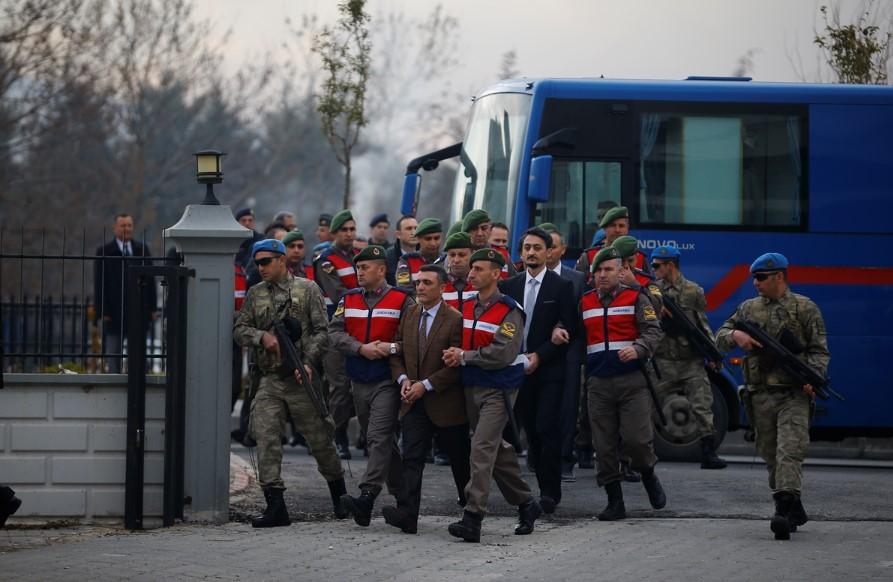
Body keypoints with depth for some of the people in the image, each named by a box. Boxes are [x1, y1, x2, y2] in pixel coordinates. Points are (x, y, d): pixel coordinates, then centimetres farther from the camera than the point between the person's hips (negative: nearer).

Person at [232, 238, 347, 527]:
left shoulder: (307, 289, 1)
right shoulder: (256, 294, 12)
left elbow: (321, 331, -4)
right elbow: (239, 329, 9)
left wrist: (309, 363, -17)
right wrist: (261, 336, -12)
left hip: (301, 378, -3)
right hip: (270, 380, 3)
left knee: (320, 440, 5)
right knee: (266, 439, -10)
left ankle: (340, 497, 24)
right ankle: (275, 507, -10)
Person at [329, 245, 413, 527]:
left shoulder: (402, 300, -4)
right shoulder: (349, 300, 10)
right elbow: (335, 333, 1)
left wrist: (391, 348, -21)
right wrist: (361, 348, -13)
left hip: (387, 381, -6)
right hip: (359, 381, 6)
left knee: (378, 437, -16)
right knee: (382, 440, 13)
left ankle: (367, 497, -25)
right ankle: (402, 496, 24)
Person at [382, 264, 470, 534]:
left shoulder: (455, 320, -11)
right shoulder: (409, 314, 7)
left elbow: (457, 365, -14)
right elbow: (397, 352, 13)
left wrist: (426, 385, -18)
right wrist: (402, 378, -5)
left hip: (445, 403, -4)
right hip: (414, 401, 4)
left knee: (459, 458, 10)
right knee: (411, 458, -9)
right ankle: (407, 514, -18)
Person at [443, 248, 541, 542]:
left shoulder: (509, 311, -12)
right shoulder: (468, 308, 11)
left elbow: (503, 353, -21)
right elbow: (464, 343, 22)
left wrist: (464, 357, -14)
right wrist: (456, 355, -3)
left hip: (498, 390, -8)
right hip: (472, 387, 8)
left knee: (482, 449, -16)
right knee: (497, 451, 15)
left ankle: (472, 518, -20)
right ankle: (526, 504, 28)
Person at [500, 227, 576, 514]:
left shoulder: (561, 287, -1)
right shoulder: (509, 286, 10)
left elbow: (568, 329, -5)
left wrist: (539, 356, -11)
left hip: (549, 370, -4)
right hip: (519, 369, 4)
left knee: (547, 428, -12)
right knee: (531, 430, 4)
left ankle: (550, 491, -8)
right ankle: (546, 488, 11)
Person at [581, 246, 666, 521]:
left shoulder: (635, 298, 2)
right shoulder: (584, 302, 13)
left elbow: (653, 331, -5)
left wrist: (638, 349, -23)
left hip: (632, 381, -4)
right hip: (598, 383, 4)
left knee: (636, 439, -12)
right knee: (604, 445, 1)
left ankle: (648, 475, 20)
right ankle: (615, 503, 8)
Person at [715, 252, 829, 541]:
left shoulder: (805, 308, 3)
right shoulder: (749, 309, 14)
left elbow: (819, 350, 2)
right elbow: (720, 339, 14)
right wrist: (735, 336, -9)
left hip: (794, 394, -5)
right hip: (761, 395, 5)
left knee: (789, 451, -17)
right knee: (770, 455, 8)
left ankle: (784, 511, -26)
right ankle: (794, 509, 22)